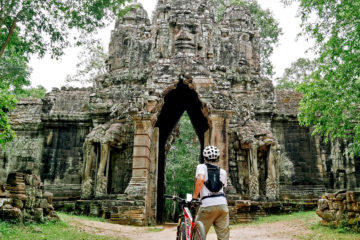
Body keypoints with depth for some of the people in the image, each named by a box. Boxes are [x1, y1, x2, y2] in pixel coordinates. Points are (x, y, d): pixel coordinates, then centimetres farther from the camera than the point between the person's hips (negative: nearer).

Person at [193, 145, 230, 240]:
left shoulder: (201, 167, 5)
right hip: (222, 204, 3)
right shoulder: (223, 172, 17)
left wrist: (194, 196, -8)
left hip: (207, 205, -3)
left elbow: (200, 179, -13)